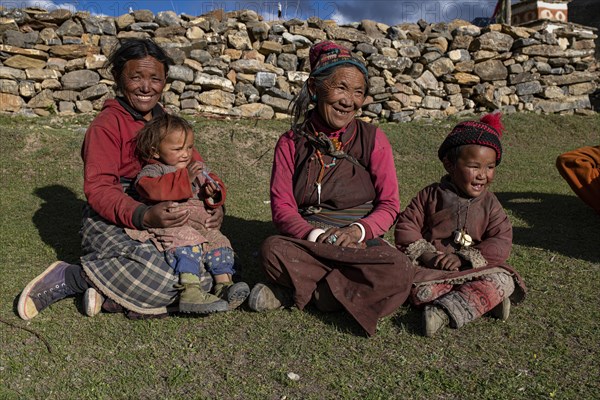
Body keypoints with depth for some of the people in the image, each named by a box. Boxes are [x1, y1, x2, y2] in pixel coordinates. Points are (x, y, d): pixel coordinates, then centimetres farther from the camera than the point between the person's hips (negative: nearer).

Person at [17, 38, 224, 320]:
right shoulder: (107, 124, -7)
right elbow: (97, 188, -16)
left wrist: (214, 205, -10)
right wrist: (145, 216, -33)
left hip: (163, 221, 7)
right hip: (112, 223, -6)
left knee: (206, 279, -14)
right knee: (169, 281, -29)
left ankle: (108, 292, -6)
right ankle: (69, 277, -8)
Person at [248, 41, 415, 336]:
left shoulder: (373, 139, 3)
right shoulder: (291, 143, 3)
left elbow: (389, 204, 1)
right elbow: (282, 208, -3)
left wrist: (357, 231, -19)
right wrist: (314, 235, -21)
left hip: (361, 244, 1)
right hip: (306, 241, -1)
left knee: (400, 270, -31)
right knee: (272, 250, -33)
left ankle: (301, 292, -20)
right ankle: (346, 289, -19)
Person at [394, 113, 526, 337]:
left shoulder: (489, 203, 5)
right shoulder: (431, 195, 2)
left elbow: (501, 241, -4)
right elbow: (406, 226, 1)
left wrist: (465, 258, -17)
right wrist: (426, 254, -14)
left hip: (474, 268, 2)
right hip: (432, 268, -2)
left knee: (503, 279, -27)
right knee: (418, 290, -32)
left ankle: (445, 311, -35)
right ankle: (482, 300, -27)